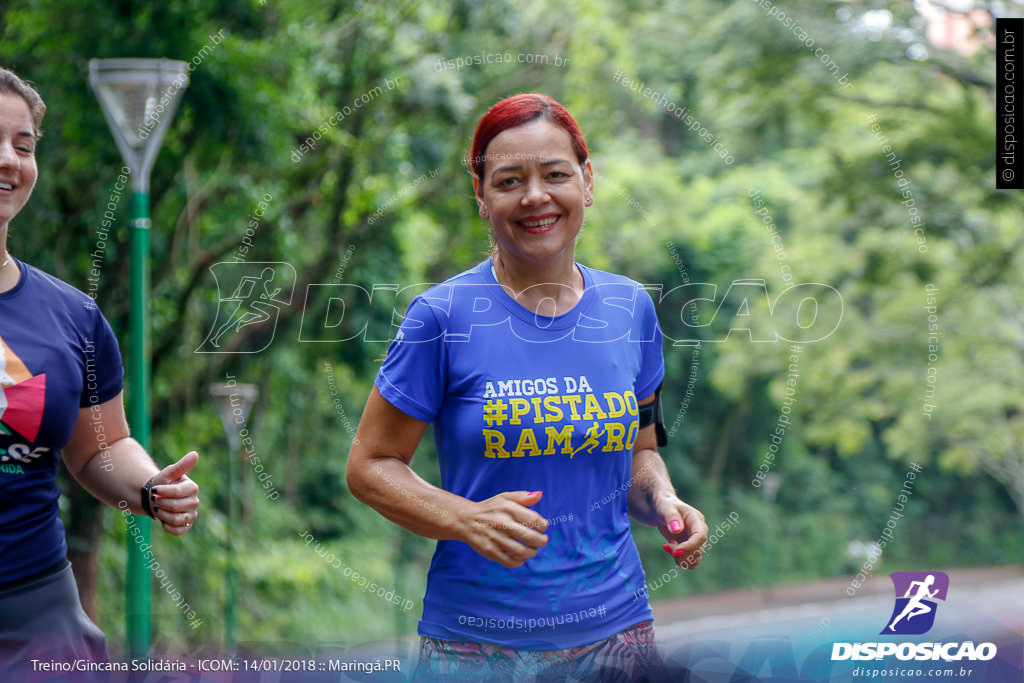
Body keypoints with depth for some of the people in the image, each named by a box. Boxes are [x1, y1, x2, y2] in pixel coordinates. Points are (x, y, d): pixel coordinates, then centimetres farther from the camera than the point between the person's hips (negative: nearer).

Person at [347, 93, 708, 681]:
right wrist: (467, 520, -20)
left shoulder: (630, 307, 4)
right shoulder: (442, 317, -9)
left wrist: (664, 503, -5)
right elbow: (370, 465, -4)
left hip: (617, 629, 4)